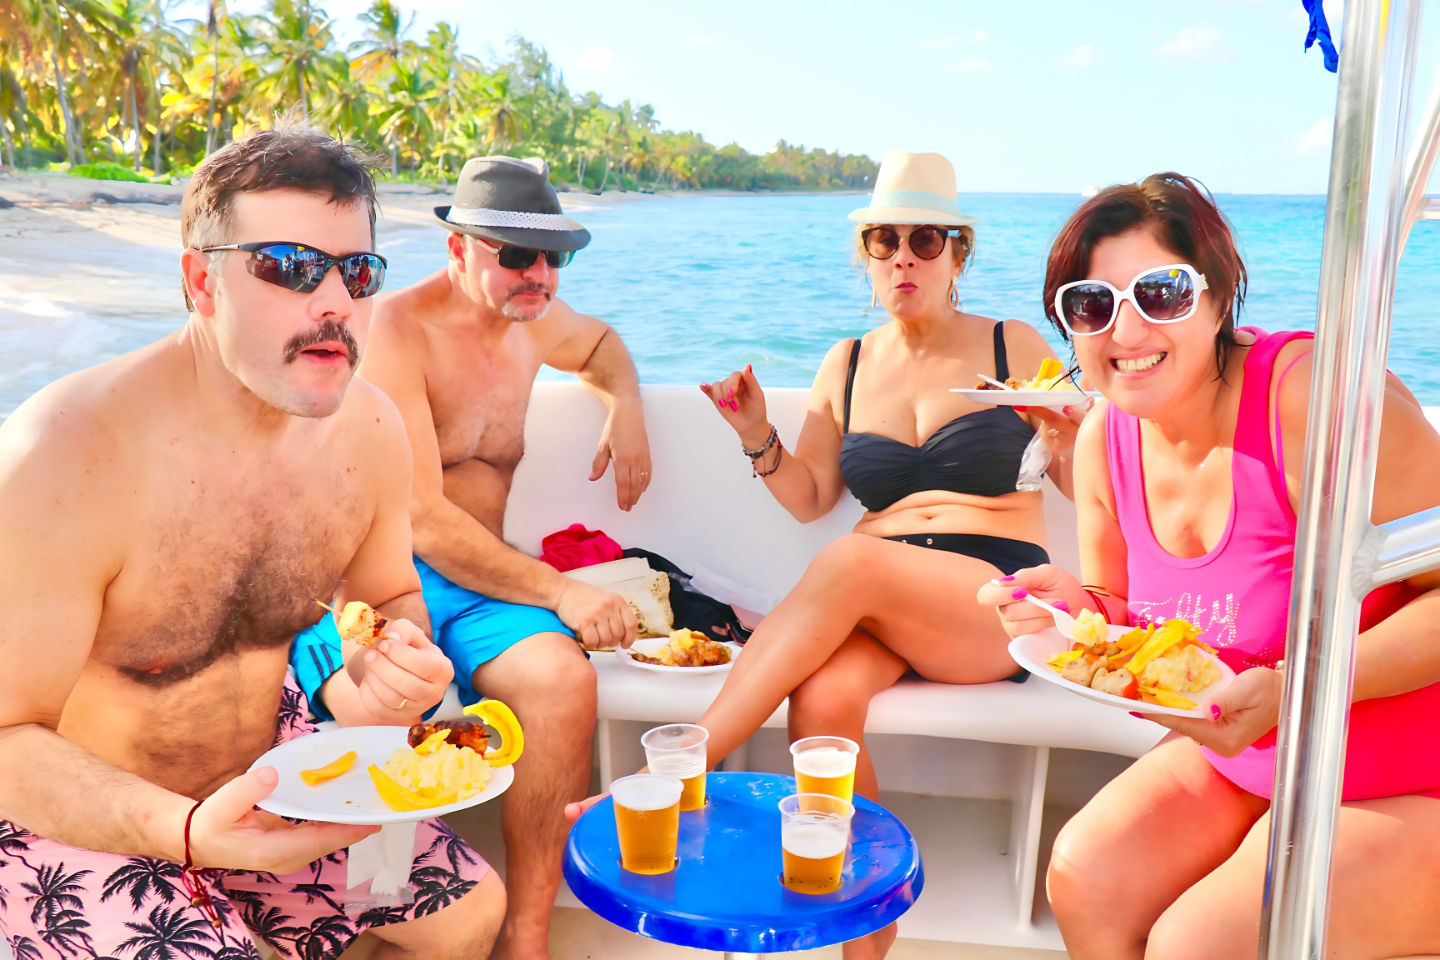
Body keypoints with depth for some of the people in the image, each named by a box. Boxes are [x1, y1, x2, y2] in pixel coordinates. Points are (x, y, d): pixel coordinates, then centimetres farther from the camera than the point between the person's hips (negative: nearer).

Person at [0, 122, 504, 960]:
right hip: (77, 815, -5)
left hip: (263, 769, 6)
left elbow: (391, 595, 8)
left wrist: (400, 666, -16)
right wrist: (187, 832, -38)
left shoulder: (369, 429, -10)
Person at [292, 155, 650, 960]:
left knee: (564, 679, -28)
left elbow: (600, 342, 40)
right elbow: (421, 518, -16)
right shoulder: (397, 330, -9)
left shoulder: (533, 316, 13)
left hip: (481, 578, 5)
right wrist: (558, 591, -24)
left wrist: (627, 409, 16)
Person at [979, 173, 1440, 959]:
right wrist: (1083, 609, -14)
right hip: (1236, 758, 6)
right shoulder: (1104, 438, -4)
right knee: (1084, 877, -9)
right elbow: (1131, 613, 8)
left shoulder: (1314, 393, -25)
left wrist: (1296, 688, -34)